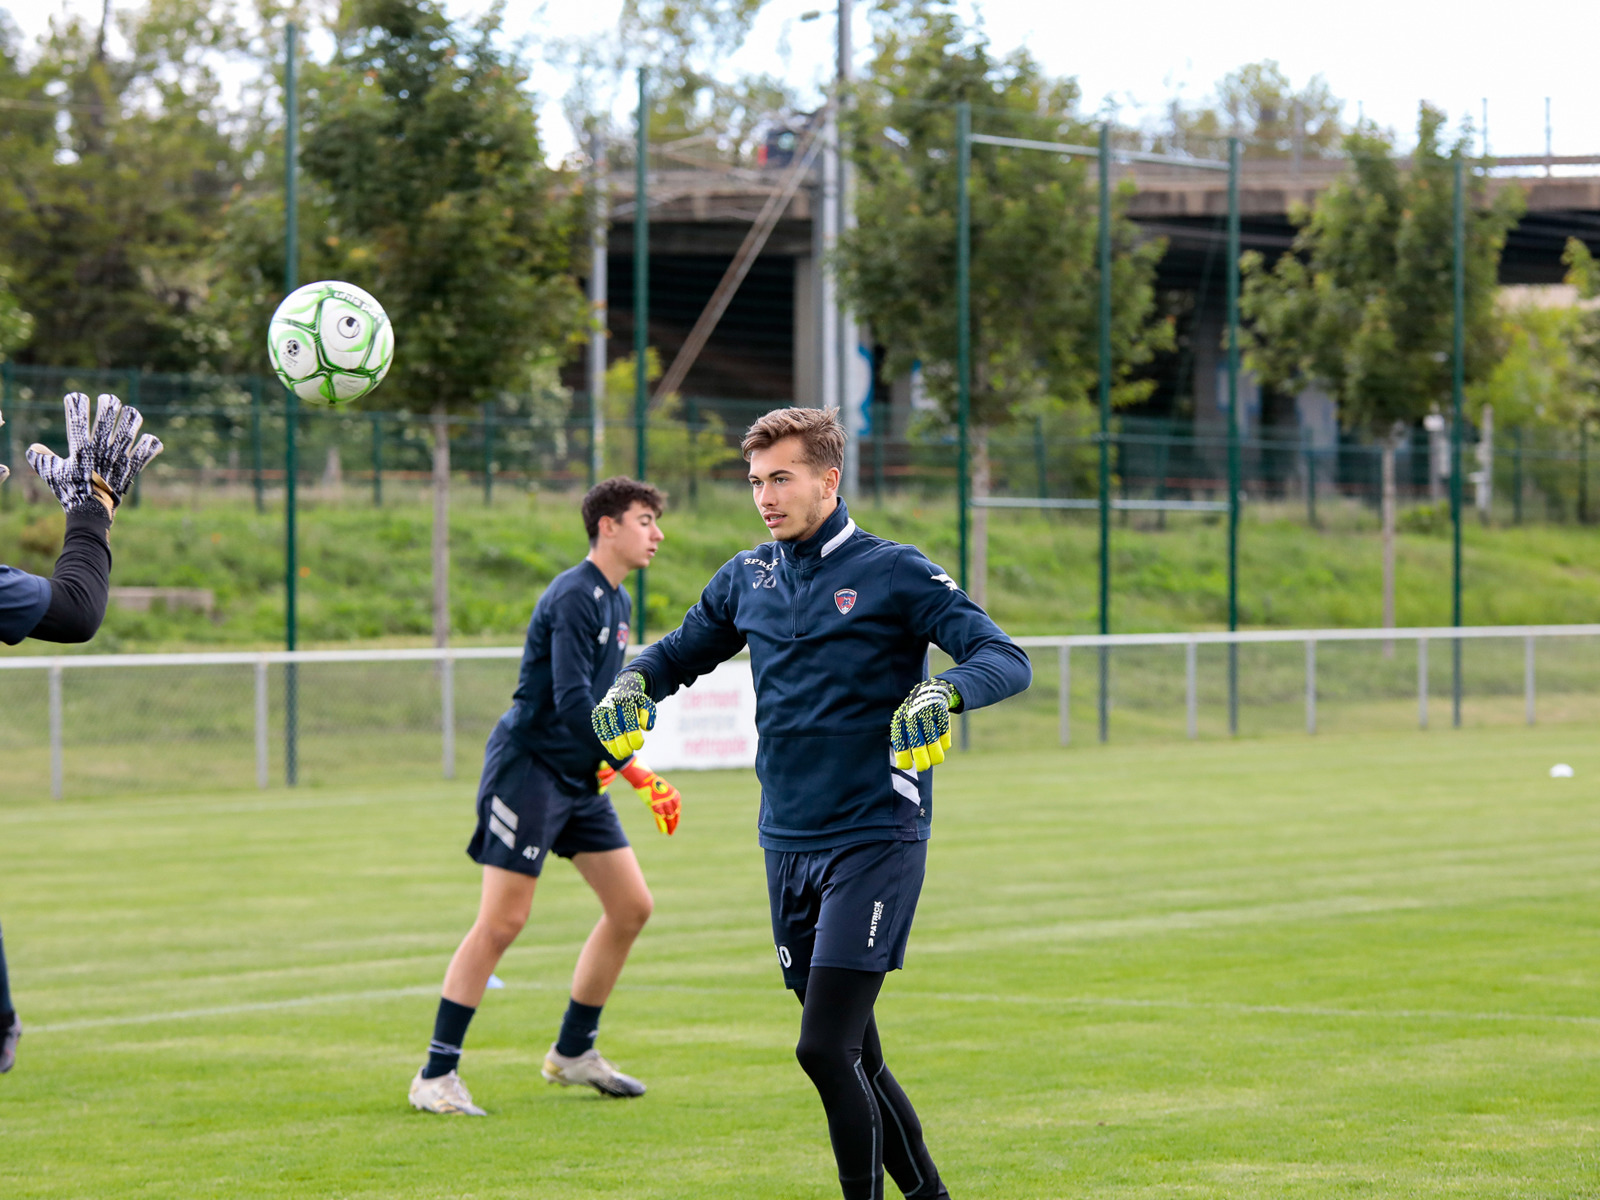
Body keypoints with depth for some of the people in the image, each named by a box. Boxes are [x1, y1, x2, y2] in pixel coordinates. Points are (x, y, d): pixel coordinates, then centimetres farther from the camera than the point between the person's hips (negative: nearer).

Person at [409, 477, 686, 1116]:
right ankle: (435, 1076, -6)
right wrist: (638, 773, -22)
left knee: (631, 906, 7)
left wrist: (621, 765, 10)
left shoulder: (617, 602, 13)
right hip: (528, 768, -9)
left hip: (580, 777, 9)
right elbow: (573, 702, -24)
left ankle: (573, 1052, 21)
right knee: (501, 922, -11)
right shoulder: (573, 597, -17)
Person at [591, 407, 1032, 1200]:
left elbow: (1006, 659, -12)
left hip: (875, 839, -6)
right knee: (851, 1058, 10)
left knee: (824, 1049, -15)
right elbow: (682, 651, 25)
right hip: (788, 844, 6)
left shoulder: (892, 573, -7)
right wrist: (634, 682, 2)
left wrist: (943, 690, -33)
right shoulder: (748, 578, 9)